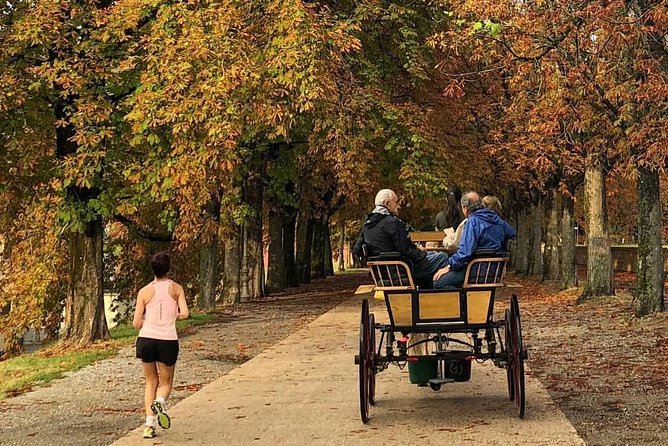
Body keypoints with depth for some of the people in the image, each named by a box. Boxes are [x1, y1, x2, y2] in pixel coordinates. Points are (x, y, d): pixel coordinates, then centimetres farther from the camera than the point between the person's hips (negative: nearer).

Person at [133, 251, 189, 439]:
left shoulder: (145, 291, 3)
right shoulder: (176, 288, 3)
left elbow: (136, 323, 1)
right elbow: (184, 313, -9)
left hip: (146, 339, 1)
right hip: (168, 341, -1)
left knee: (151, 381, 18)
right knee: (165, 382, 16)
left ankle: (149, 425, 7)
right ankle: (159, 402, -19)